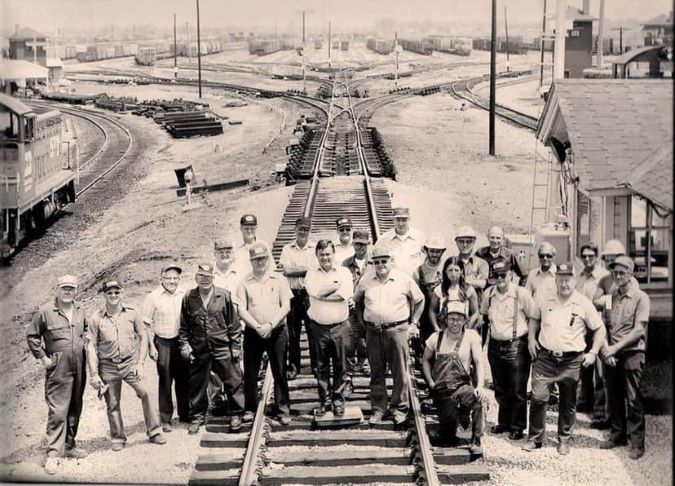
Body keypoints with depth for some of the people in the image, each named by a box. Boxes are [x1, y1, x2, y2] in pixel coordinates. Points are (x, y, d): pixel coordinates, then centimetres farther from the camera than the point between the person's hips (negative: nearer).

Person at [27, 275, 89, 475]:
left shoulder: (80, 311, 9)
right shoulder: (45, 312, -8)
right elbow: (32, 336, -2)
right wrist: (42, 357, -6)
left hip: (79, 367, 6)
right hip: (58, 368, -6)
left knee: (75, 409, 13)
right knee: (57, 411, -10)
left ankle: (69, 445, 26)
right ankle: (53, 454, -7)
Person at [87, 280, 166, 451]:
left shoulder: (132, 313, -1)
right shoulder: (96, 319, -3)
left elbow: (143, 337, 4)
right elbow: (91, 347, -1)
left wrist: (140, 363, -4)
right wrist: (94, 374, -5)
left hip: (130, 363, 0)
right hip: (108, 366, 0)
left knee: (145, 392, -16)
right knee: (112, 404, 6)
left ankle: (154, 432, -5)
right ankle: (118, 438, 22)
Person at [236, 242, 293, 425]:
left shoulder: (279, 279, 2)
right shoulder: (245, 282, 2)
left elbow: (286, 306, -4)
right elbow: (241, 310, -4)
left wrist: (270, 325, -17)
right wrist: (257, 327, -17)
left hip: (277, 332, -1)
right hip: (253, 332, 1)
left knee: (279, 372, 3)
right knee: (250, 373, 5)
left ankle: (283, 409, 10)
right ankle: (250, 408, 17)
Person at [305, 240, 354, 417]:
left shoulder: (344, 272, 3)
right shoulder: (311, 273, 5)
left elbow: (346, 294, -14)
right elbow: (316, 291, -14)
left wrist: (323, 294, -12)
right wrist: (337, 284, -8)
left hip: (340, 327, -1)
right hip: (318, 327, 1)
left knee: (340, 366, 5)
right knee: (321, 366, 8)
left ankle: (338, 399, 17)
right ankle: (322, 401, 17)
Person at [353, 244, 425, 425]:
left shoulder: (404, 279, -1)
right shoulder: (366, 280, 5)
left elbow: (419, 300, 10)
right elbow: (357, 300, 21)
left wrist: (413, 323, 8)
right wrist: (362, 321, 15)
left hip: (397, 330, -2)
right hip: (373, 332, 2)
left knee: (400, 372, 2)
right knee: (376, 373, 8)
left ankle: (399, 408, 14)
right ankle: (378, 408, 18)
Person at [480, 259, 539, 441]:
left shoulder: (521, 293, -13)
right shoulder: (489, 293, 3)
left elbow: (535, 318, -7)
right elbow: (483, 314, 21)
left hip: (516, 346, -5)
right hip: (495, 346, 5)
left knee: (518, 390, 2)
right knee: (500, 389, 16)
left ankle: (517, 427, 13)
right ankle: (504, 422, 30)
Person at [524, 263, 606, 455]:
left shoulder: (583, 304, -3)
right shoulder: (545, 301, 5)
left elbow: (599, 329, 5)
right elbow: (534, 319, 23)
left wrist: (593, 353, -1)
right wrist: (531, 339, 9)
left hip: (571, 361, -1)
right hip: (545, 358, 1)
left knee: (568, 403, 9)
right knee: (538, 397, -5)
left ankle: (564, 440, 23)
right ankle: (535, 438, 9)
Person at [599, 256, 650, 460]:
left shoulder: (640, 298, -6)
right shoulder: (612, 297, 10)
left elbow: (639, 330, -13)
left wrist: (615, 347, -17)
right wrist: (605, 347, -5)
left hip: (632, 353, -5)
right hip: (612, 354, 5)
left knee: (633, 399, -4)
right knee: (614, 397, 11)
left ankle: (637, 443, 1)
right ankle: (617, 435, 25)